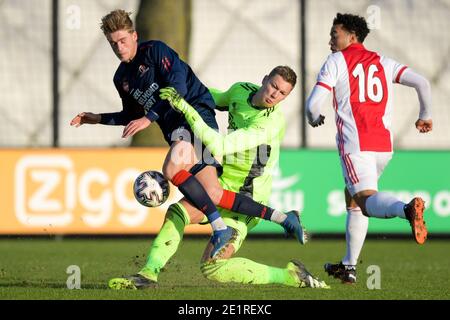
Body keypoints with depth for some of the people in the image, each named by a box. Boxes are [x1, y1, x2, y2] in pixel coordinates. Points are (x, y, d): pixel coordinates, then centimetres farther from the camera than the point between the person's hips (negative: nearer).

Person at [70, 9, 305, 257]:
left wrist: (149, 118, -19)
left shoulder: (154, 50, -5)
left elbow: (178, 88, -15)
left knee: (172, 168, -32)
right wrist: (97, 119, 19)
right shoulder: (121, 78, 17)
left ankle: (219, 227, -27)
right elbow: (132, 116, 29)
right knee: (212, 195, -6)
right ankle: (282, 218, 2)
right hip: (175, 128, 7)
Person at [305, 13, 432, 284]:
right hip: (384, 146, 6)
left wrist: (315, 119, 22)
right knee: (352, 199, 23)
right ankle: (349, 266, 23)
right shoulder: (383, 63, 18)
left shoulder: (336, 61, 5)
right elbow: (421, 82, 8)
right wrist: (425, 116, 23)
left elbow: (313, 104, -2)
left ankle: (407, 209, -53)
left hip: (355, 145, -6)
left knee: (366, 200, -20)